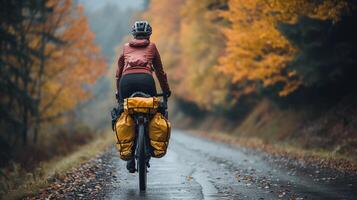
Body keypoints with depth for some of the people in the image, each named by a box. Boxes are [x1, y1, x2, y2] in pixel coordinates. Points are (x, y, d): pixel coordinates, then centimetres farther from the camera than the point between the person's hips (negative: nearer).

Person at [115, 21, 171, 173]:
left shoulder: (126, 47, 27)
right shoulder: (151, 47, 23)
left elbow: (119, 72, 27)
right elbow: (160, 71, 26)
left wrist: (118, 92, 36)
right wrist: (166, 91, 35)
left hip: (126, 80, 1)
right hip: (145, 79, -1)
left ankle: (130, 159, 1)